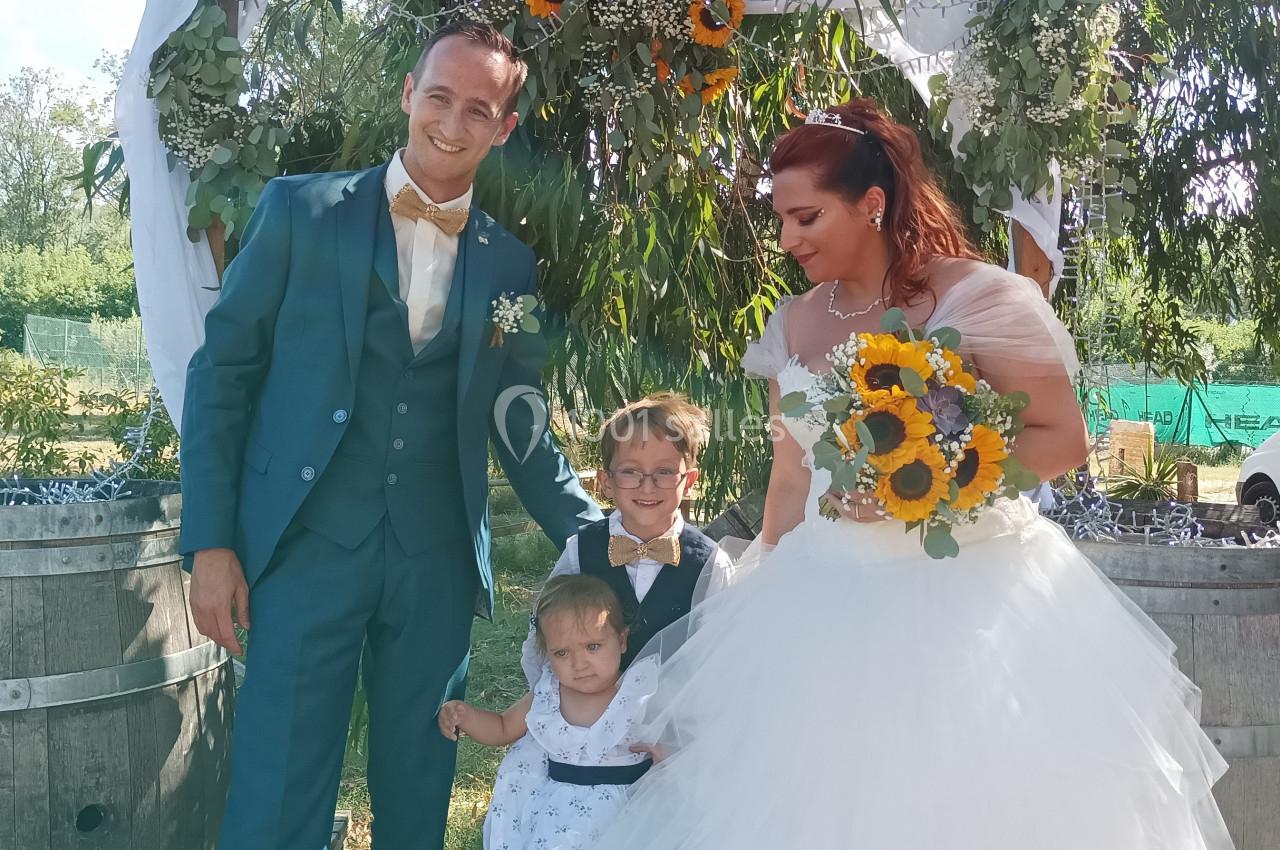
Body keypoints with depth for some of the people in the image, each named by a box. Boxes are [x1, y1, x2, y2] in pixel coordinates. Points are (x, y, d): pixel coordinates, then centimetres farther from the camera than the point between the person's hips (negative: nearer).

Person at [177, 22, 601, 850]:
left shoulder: (511, 265, 7)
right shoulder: (300, 209, 0)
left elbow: (520, 429, 12)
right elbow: (222, 370, 1)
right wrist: (211, 540, -5)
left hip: (439, 563, 3)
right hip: (309, 548, -2)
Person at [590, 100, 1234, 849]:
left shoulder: (974, 296, -10)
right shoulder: (794, 328, 6)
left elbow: (1064, 440, -12)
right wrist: (768, 596, 10)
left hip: (970, 593, -4)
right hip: (832, 603, 5)